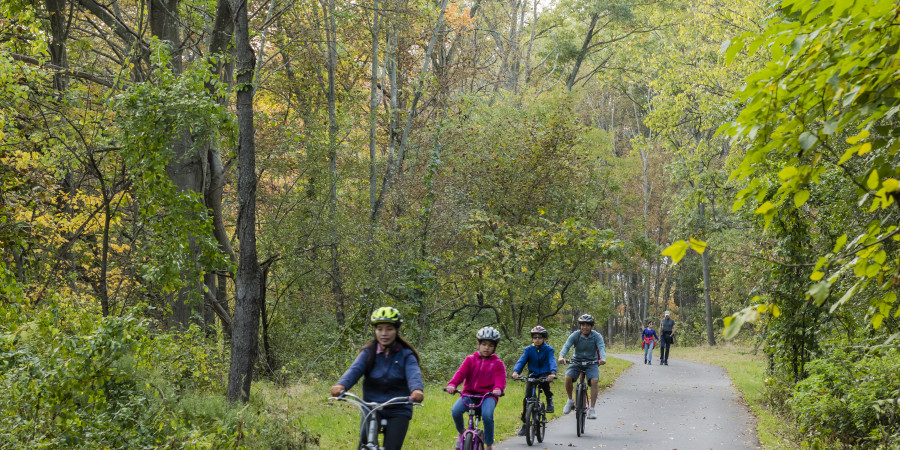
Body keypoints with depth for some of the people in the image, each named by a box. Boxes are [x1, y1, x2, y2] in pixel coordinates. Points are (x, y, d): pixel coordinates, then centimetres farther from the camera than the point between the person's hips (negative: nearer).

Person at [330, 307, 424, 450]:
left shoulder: (405, 355, -1)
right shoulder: (368, 353, 3)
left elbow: (413, 374, -19)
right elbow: (355, 369, -14)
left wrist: (417, 389, -43)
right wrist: (341, 385, -36)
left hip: (398, 412, -1)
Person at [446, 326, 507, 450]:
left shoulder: (497, 363, 9)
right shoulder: (470, 359, 12)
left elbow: (500, 378, -7)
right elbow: (461, 373, -3)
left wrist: (498, 389, -32)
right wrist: (452, 384, -24)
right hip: (469, 393, 2)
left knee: (487, 415, -33)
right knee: (455, 411, -27)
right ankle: (461, 434, 6)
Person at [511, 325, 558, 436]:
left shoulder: (548, 349, -7)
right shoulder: (528, 350, -3)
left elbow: (552, 361, -23)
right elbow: (521, 361, -14)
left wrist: (553, 373, -44)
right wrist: (515, 371, -35)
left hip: (545, 374, -2)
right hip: (532, 375, 2)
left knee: (543, 382, -37)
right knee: (527, 398, -9)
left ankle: (549, 399, -6)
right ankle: (525, 423, 1)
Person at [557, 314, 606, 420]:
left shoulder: (596, 336, -11)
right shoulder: (575, 335, -10)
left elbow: (601, 347, -25)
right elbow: (567, 345, -24)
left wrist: (603, 358, -48)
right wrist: (561, 356, -45)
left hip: (591, 363, -1)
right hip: (577, 361, 1)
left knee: (594, 381, -27)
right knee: (568, 377, -26)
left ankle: (592, 409, -21)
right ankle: (570, 400, -1)